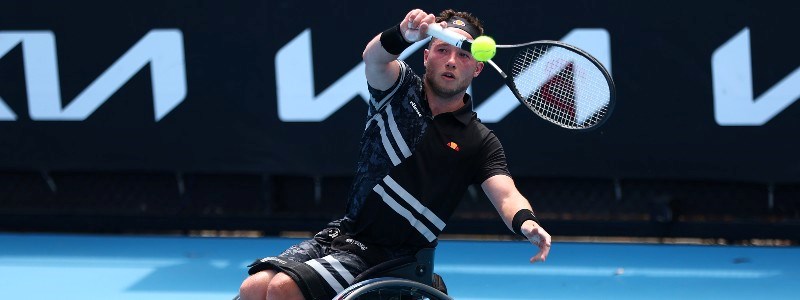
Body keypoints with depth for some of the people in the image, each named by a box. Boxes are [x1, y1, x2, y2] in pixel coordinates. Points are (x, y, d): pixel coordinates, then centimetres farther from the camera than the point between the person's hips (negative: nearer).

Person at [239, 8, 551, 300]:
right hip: (339, 233, 3)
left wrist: (526, 223, -38)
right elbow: (374, 57, -17)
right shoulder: (400, 88, 5)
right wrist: (403, 35, -42)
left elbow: (506, 196, -12)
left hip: (388, 257, -3)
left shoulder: (480, 141, 2)